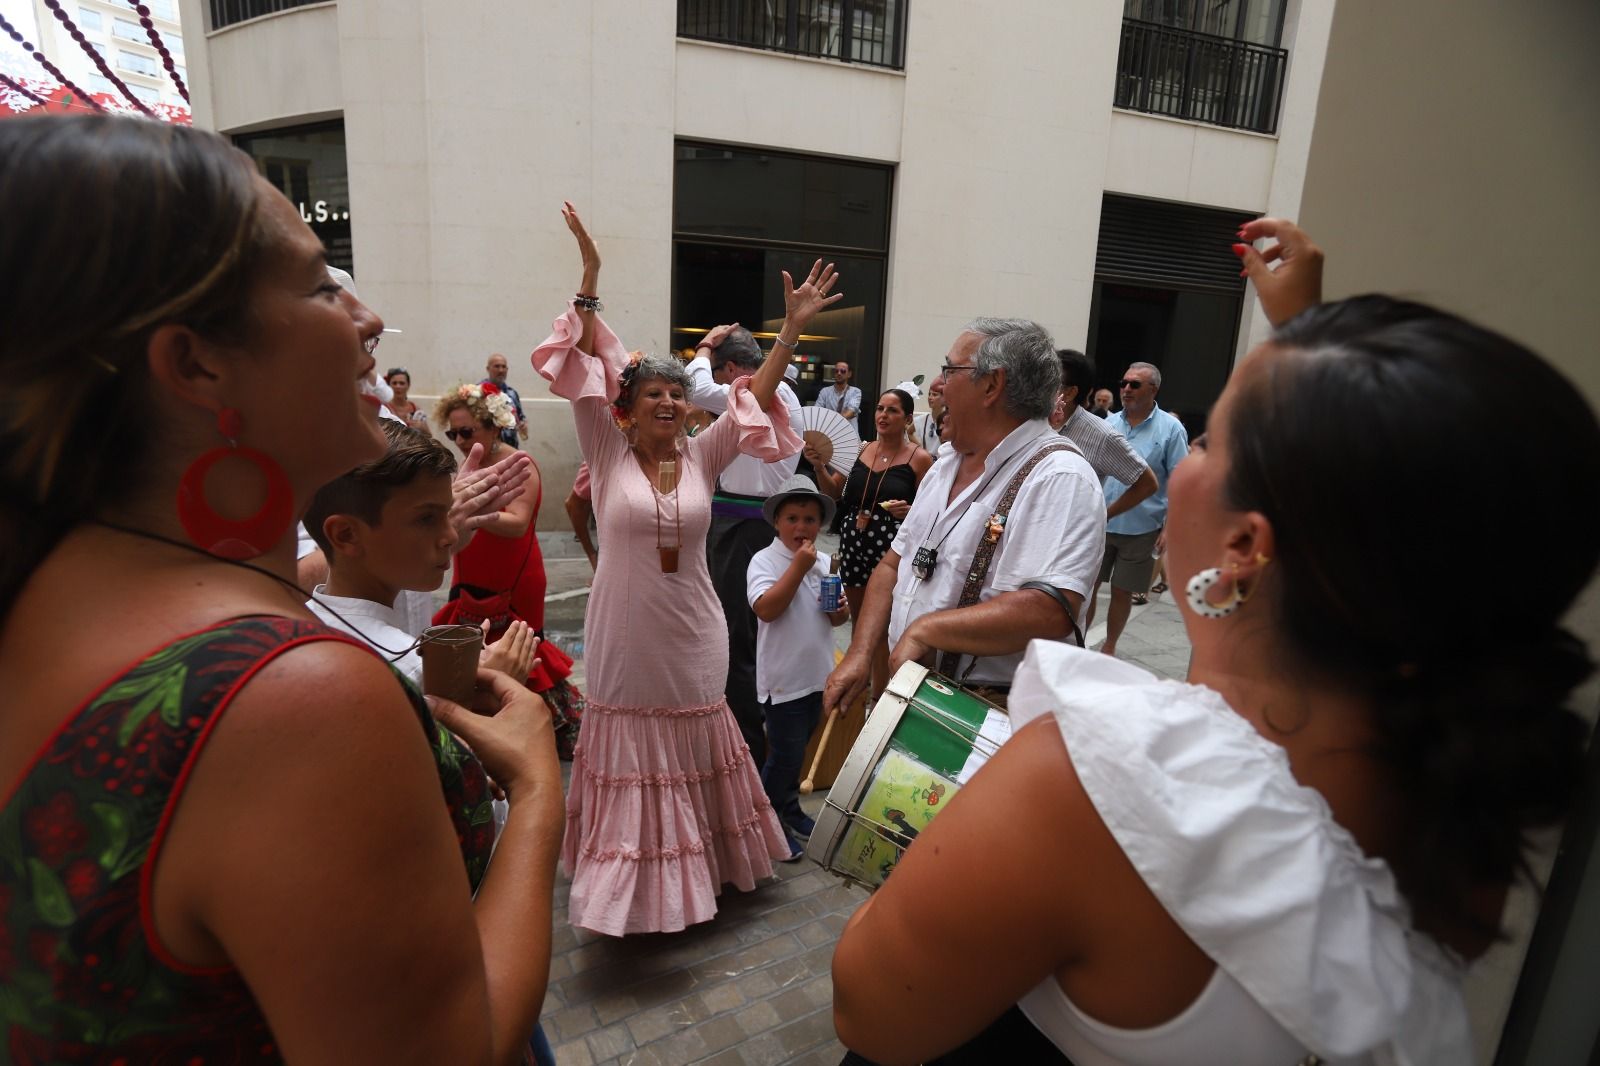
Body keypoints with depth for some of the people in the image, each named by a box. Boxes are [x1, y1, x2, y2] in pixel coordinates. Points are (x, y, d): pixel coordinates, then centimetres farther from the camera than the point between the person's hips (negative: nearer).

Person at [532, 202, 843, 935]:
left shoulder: (702, 457, 0)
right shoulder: (608, 454, -6)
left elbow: (755, 395, -4)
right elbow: (586, 368, -12)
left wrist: (792, 328, -12)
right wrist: (590, 275, -18)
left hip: (692, 634, 3)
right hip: (625, 635, -2)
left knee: (695, 758, 17)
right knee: (629, 763, 10)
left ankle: (696, 870, 39)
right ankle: (631, 888, 29)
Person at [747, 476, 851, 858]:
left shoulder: (823, 562, 7)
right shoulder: (765, 560, -12)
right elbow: (766, 609, -26)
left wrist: (841, 613, -8)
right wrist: (799, 566, -25)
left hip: (818, 673, 7)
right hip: (784, 677, -6)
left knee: (797, 750, 21)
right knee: (784, 755, 2)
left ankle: (790, 811, 38)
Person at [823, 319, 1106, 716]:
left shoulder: (1059, 477, -20)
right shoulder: (948, 463, 8)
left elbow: (1051, 611, -33)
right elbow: (894, 563, 10)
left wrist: (924, 628, -25)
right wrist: (860, 653, -3)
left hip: (993, 714, -7)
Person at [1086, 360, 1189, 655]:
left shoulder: (1171, 429, -5)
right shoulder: (1108, 423, 4)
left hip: (1140, 529, -2)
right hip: (1098, 523, 2)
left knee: (1122, 592, 10)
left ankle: (1109, 647, 27)